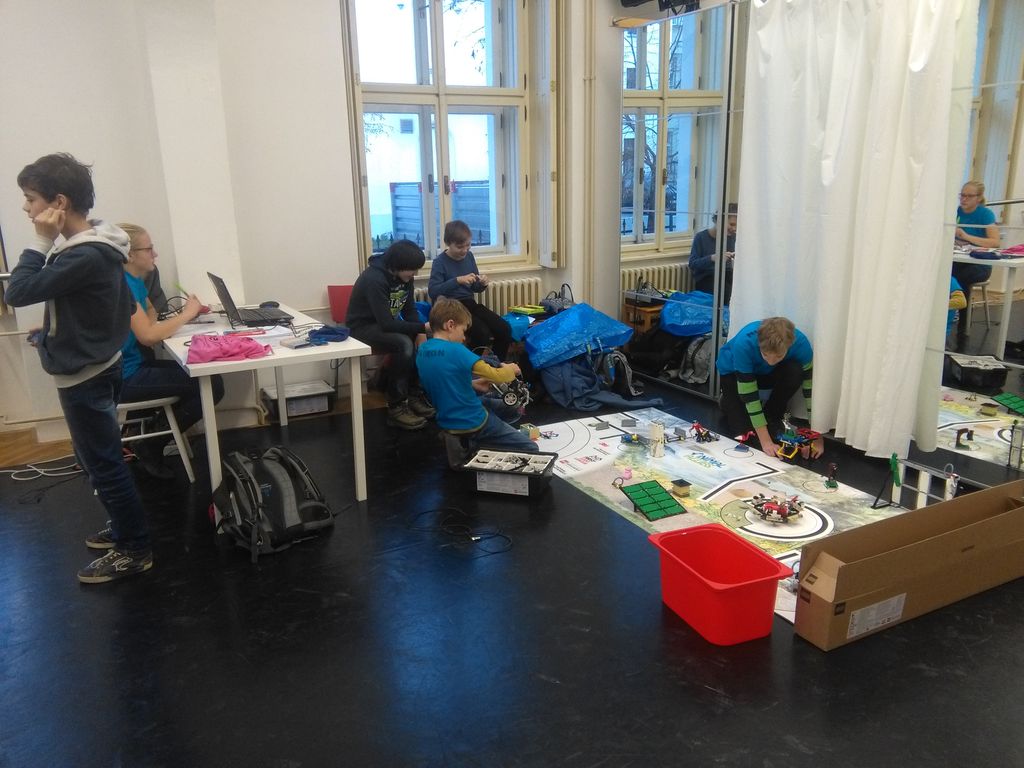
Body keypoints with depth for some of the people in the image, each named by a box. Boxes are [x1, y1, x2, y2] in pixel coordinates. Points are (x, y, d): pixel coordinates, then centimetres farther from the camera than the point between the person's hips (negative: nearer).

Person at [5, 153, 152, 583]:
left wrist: (42, 241, -18)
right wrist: (51, 330, 10)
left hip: (86, 377, -10)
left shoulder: (86, 256, -25)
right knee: (99, 460, 21)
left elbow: (18, 293, -24)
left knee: (103, 464, 1)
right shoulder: (92, 244, 6)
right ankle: (125, 528, 35)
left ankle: (134, 551, 13)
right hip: (93, 369, 10)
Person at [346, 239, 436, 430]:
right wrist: (422, 327, -32)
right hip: (364, 327, -7)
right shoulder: (374, 279, -29)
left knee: (423, 341, -16)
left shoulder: (403, 276, -6)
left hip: (387, 323, 7)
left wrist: (420, 333, -15)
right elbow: (387, 324, -33)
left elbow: (409, 310, 3)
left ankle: (414, 394, -3)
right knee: (404, 343, -32)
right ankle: (396, 407, -23)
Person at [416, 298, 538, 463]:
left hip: (446, 420, 9)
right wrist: (511, 370, 0)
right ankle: (475, 443, -3)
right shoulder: (455, 351, -24)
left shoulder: (422, 350, 1)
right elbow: (498, 377, -20)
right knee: (531, 449, -1)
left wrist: (476, 385, 6)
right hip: (471, 423, -9)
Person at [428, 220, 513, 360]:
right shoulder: (440, 262, -9)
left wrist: (482, 283, -6)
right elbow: (432, 291, -21)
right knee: (482, 332, -30)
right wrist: (457, 280, -28)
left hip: (470, 303, 6)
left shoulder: (469, 256, 9)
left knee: (505, 329, -13)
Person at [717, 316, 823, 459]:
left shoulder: (800, 342, -33)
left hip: (768, 373, 3)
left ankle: (772, 417, -6)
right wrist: (765, 441, -36)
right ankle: (728, 401, 15)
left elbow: (810, 386, -25)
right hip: (733, 371, -2)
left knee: (796, 371, -31)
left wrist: (817, 436, -28)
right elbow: (748, 395, -36)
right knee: (743, 428, -19)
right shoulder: (743, 343, -41)